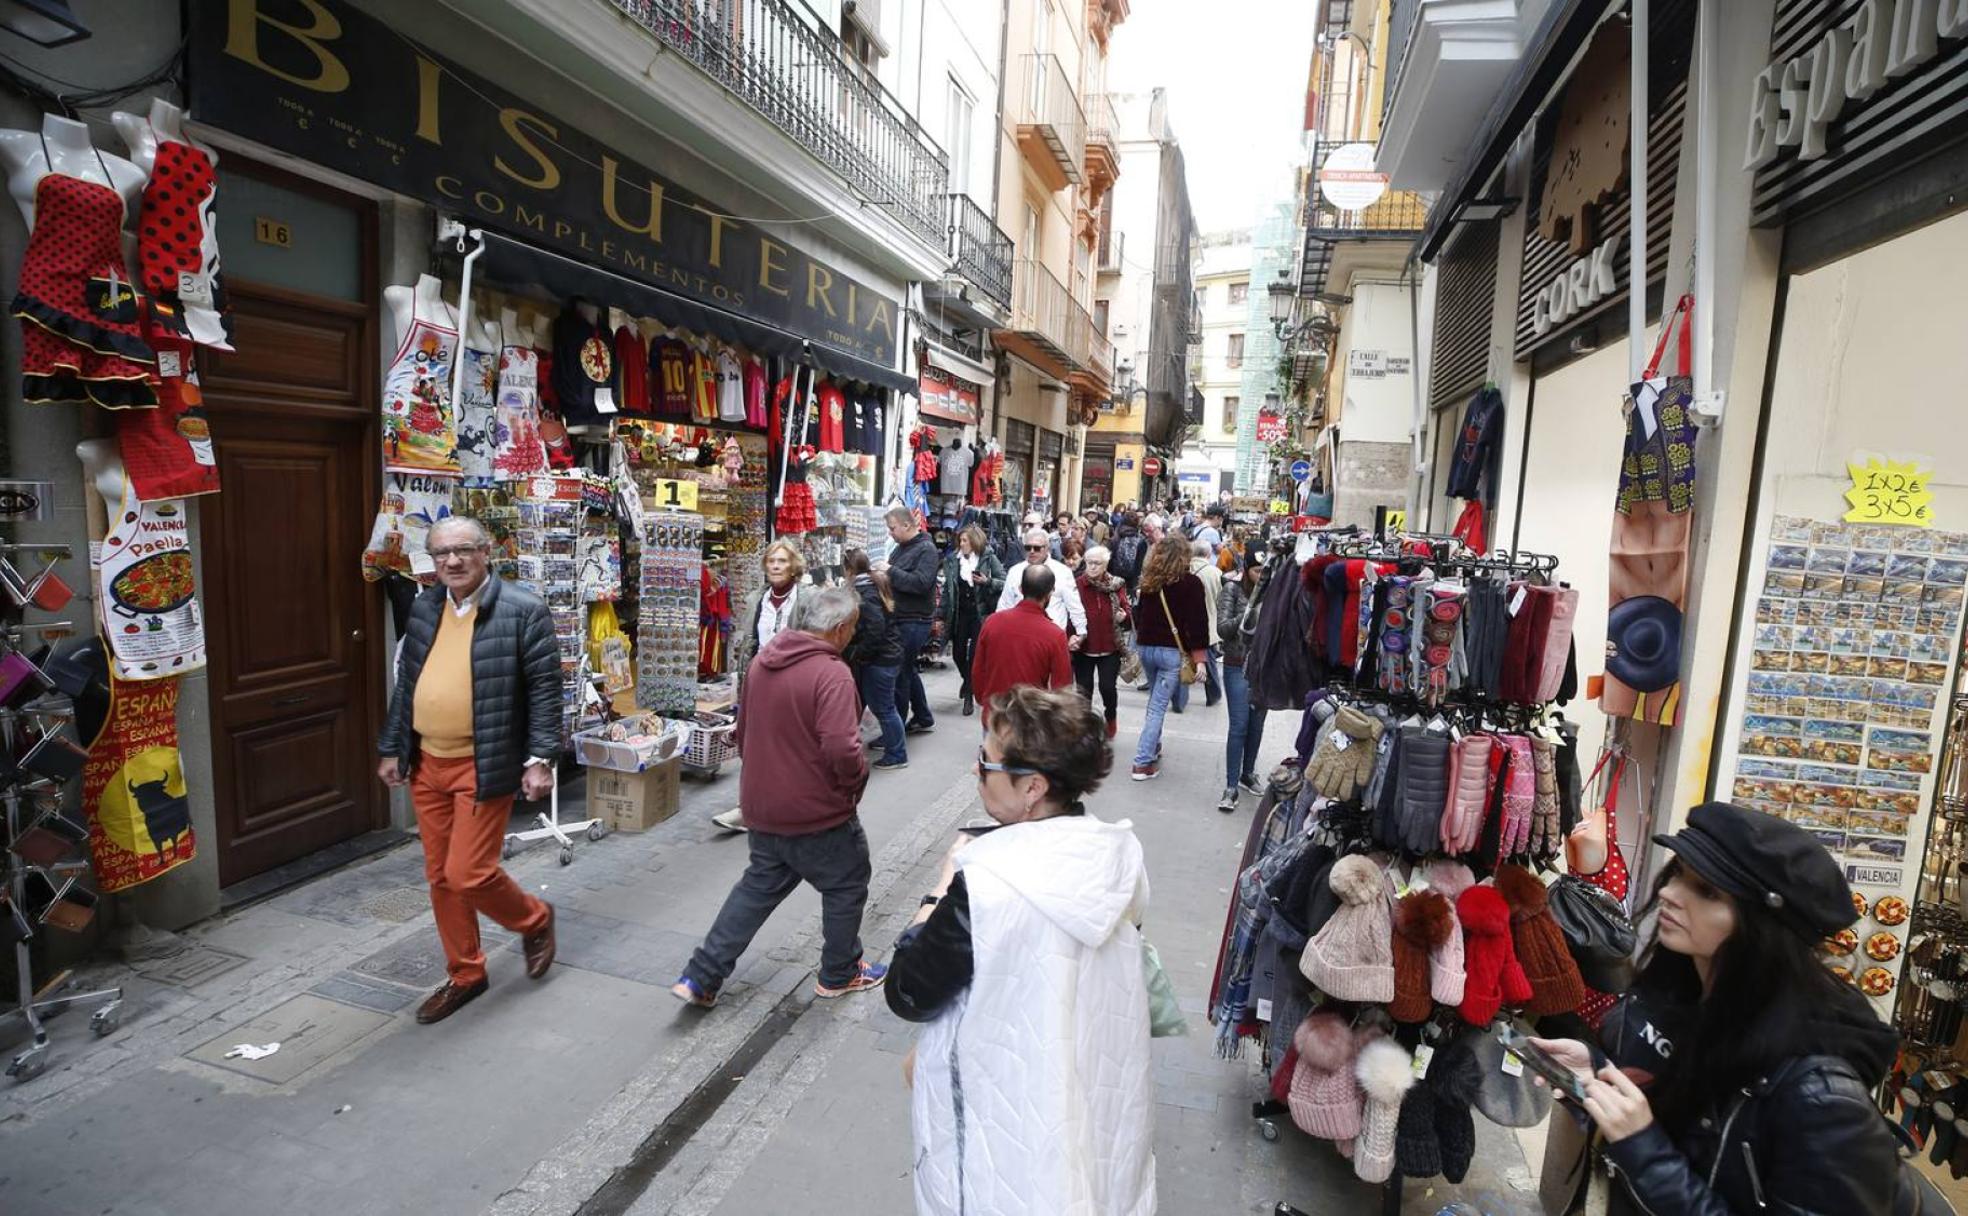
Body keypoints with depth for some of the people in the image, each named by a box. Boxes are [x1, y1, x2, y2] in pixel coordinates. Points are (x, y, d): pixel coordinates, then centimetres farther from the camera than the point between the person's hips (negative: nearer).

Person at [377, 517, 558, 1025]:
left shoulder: (523, 610, -12)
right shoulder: (423, 609, 8)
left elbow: (544, 690, -12)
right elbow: (406, 683, 16)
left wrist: (540, 759, -16)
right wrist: (392, 748, 15)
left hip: (484, 766, -6)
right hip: (427, 764, 7)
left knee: (468, 875, -6)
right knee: (440, 877, 14)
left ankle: (534, 919, 24)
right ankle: (464, 974, 31)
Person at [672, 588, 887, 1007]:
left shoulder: (764, 660, 2)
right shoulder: (831, 673, -24)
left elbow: (744, 728, 13)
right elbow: (841, 750, -33)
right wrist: (857, 780, -12)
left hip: (762, 806, 7)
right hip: (817, 813, -7)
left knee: (759, 885, 23)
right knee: (846, 886, 16)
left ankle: (700, 976, 22)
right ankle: (840, 974, 32)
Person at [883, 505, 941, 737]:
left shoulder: (927, 549, -12)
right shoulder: (902, 547, 13)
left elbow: (921, 583, -24)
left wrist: (891, 571, -20)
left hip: (914, 621, -9)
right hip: (900, 619, 9)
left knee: (900, 674, -4)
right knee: (907, 669, 18)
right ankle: (923, 719, 32)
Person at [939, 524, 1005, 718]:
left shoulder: (989, 559, -5)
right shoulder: (952, 560, 3)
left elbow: (1004, 583, -3)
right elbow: (947, 589, 7)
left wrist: (987, 582, -20)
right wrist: (942, 616, 6)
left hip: (980, 614, -3)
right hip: (959, 613, 4)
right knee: (958, 652, 9)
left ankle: (969, 695, 10)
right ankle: (968, 680, 40)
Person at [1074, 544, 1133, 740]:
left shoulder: (1116, 585, 1)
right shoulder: (1077, 585, -5)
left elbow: (1127, 611, 4)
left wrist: (1124, 616, -18)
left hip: (1110, 647, 0)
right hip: (1083, 647, 0)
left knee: (1108, 687, -2)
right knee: (1084, 689, 5)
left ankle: (1111, 717, 29)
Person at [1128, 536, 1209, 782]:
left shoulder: (1148, 580, 6)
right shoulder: (1191, 583, -8)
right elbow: (1198, 621, -13)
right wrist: (1199, 657, -11)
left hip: (1145, 647, 5)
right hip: (1172, 651, -5)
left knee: (1155, 700, 25)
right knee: (1158, 706, -3)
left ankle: (1153, 746, 37)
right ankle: (1143, 763, -4)